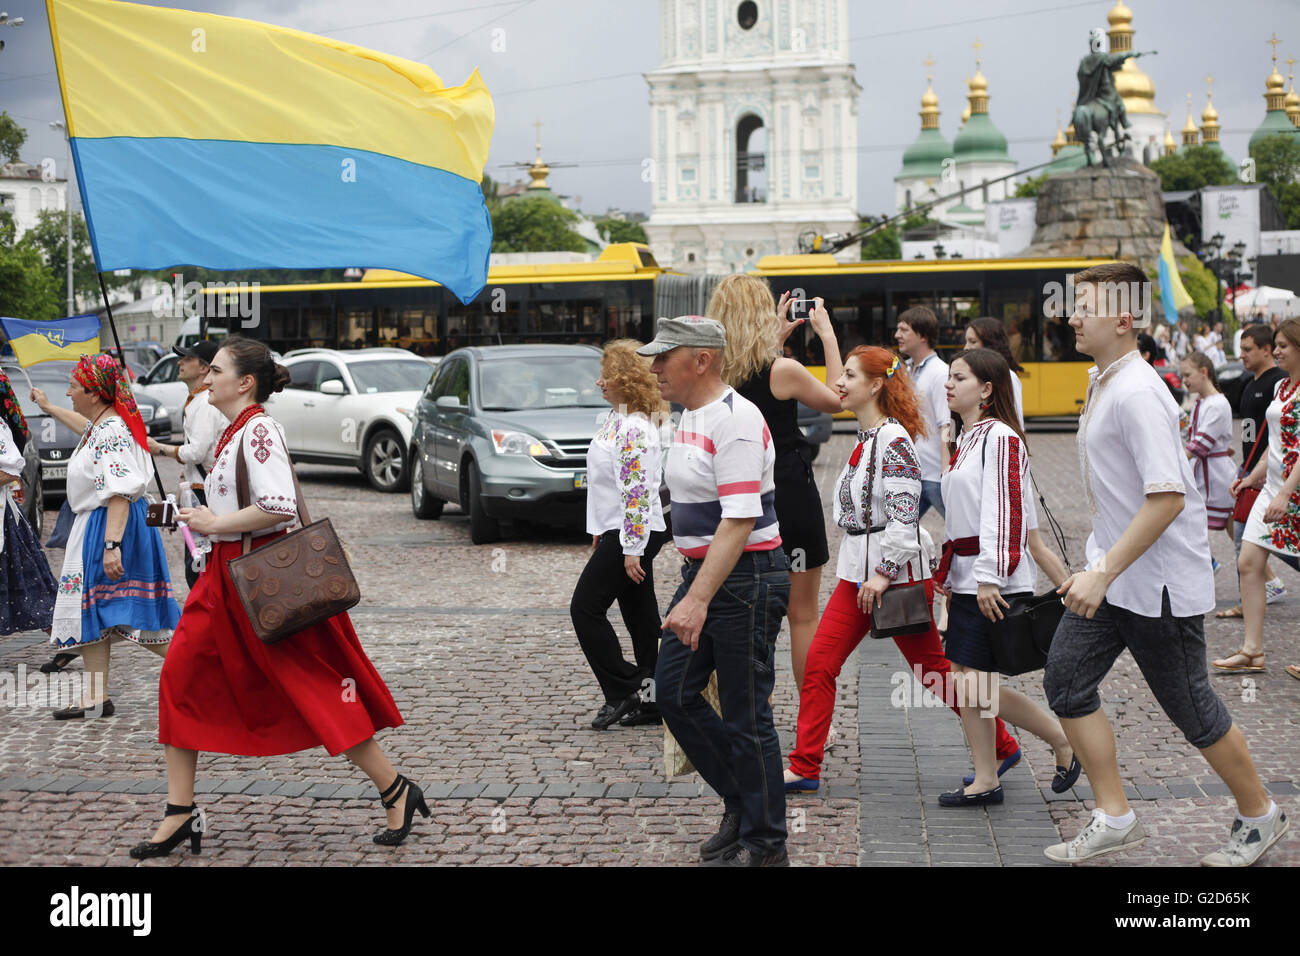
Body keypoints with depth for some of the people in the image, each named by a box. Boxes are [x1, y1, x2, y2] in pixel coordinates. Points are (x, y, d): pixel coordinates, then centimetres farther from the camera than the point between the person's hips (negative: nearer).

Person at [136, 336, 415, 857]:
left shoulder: (259, 430, -16)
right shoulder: (233, 433, 13)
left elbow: (279, 505, -27)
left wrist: (214, 524, -18)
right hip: (224, 576, 10)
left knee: (314, 688, -3)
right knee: (180, 679, 5)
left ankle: (396, 792, 8)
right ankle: (180, 814, 12)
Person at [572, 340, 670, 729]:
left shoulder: (634, 429, -20)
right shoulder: (617, 418, 12)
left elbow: (638, 492, -24)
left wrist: (632, 550, -23)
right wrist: (601, 532, 24)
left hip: (633, 534, -10)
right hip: (618, 531, 10)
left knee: (586, 608, -7)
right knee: (640, 614, 11)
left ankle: (623, 690, -3)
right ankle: (651, 700, 15)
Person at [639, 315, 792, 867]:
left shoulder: (734, 420, -19)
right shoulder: (690, 415, 12)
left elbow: (739, 521, -26)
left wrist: (699, 600, -31)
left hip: (746, 578, -10)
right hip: (701, 572, 10)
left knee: (746, 717, -1)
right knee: (674, 693, 11)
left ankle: (764, 846, 13)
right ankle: (740, 802, 26)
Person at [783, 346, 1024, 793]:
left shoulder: (894, 439, -17)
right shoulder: (866, 438, 11)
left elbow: (904, 512, -23)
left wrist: (884, 572, -24)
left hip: (898, 571, -9)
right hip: (858, 571, 9)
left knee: (932, 669, 3)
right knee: (819, 663, 1)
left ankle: (1002, 747, 19)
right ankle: (804, 769, 5)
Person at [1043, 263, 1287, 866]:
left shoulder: (1137, 393, -22)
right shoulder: (1101, 381, 9)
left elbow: (1167, 498, -29)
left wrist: (1103, 574, -28)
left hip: (1159, 580, -9)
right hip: (1111, 571, 9)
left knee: (1189, 705, 4)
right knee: (1065, 681, 3)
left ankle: (1259, 817, 25)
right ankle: (1114, 820, 13)